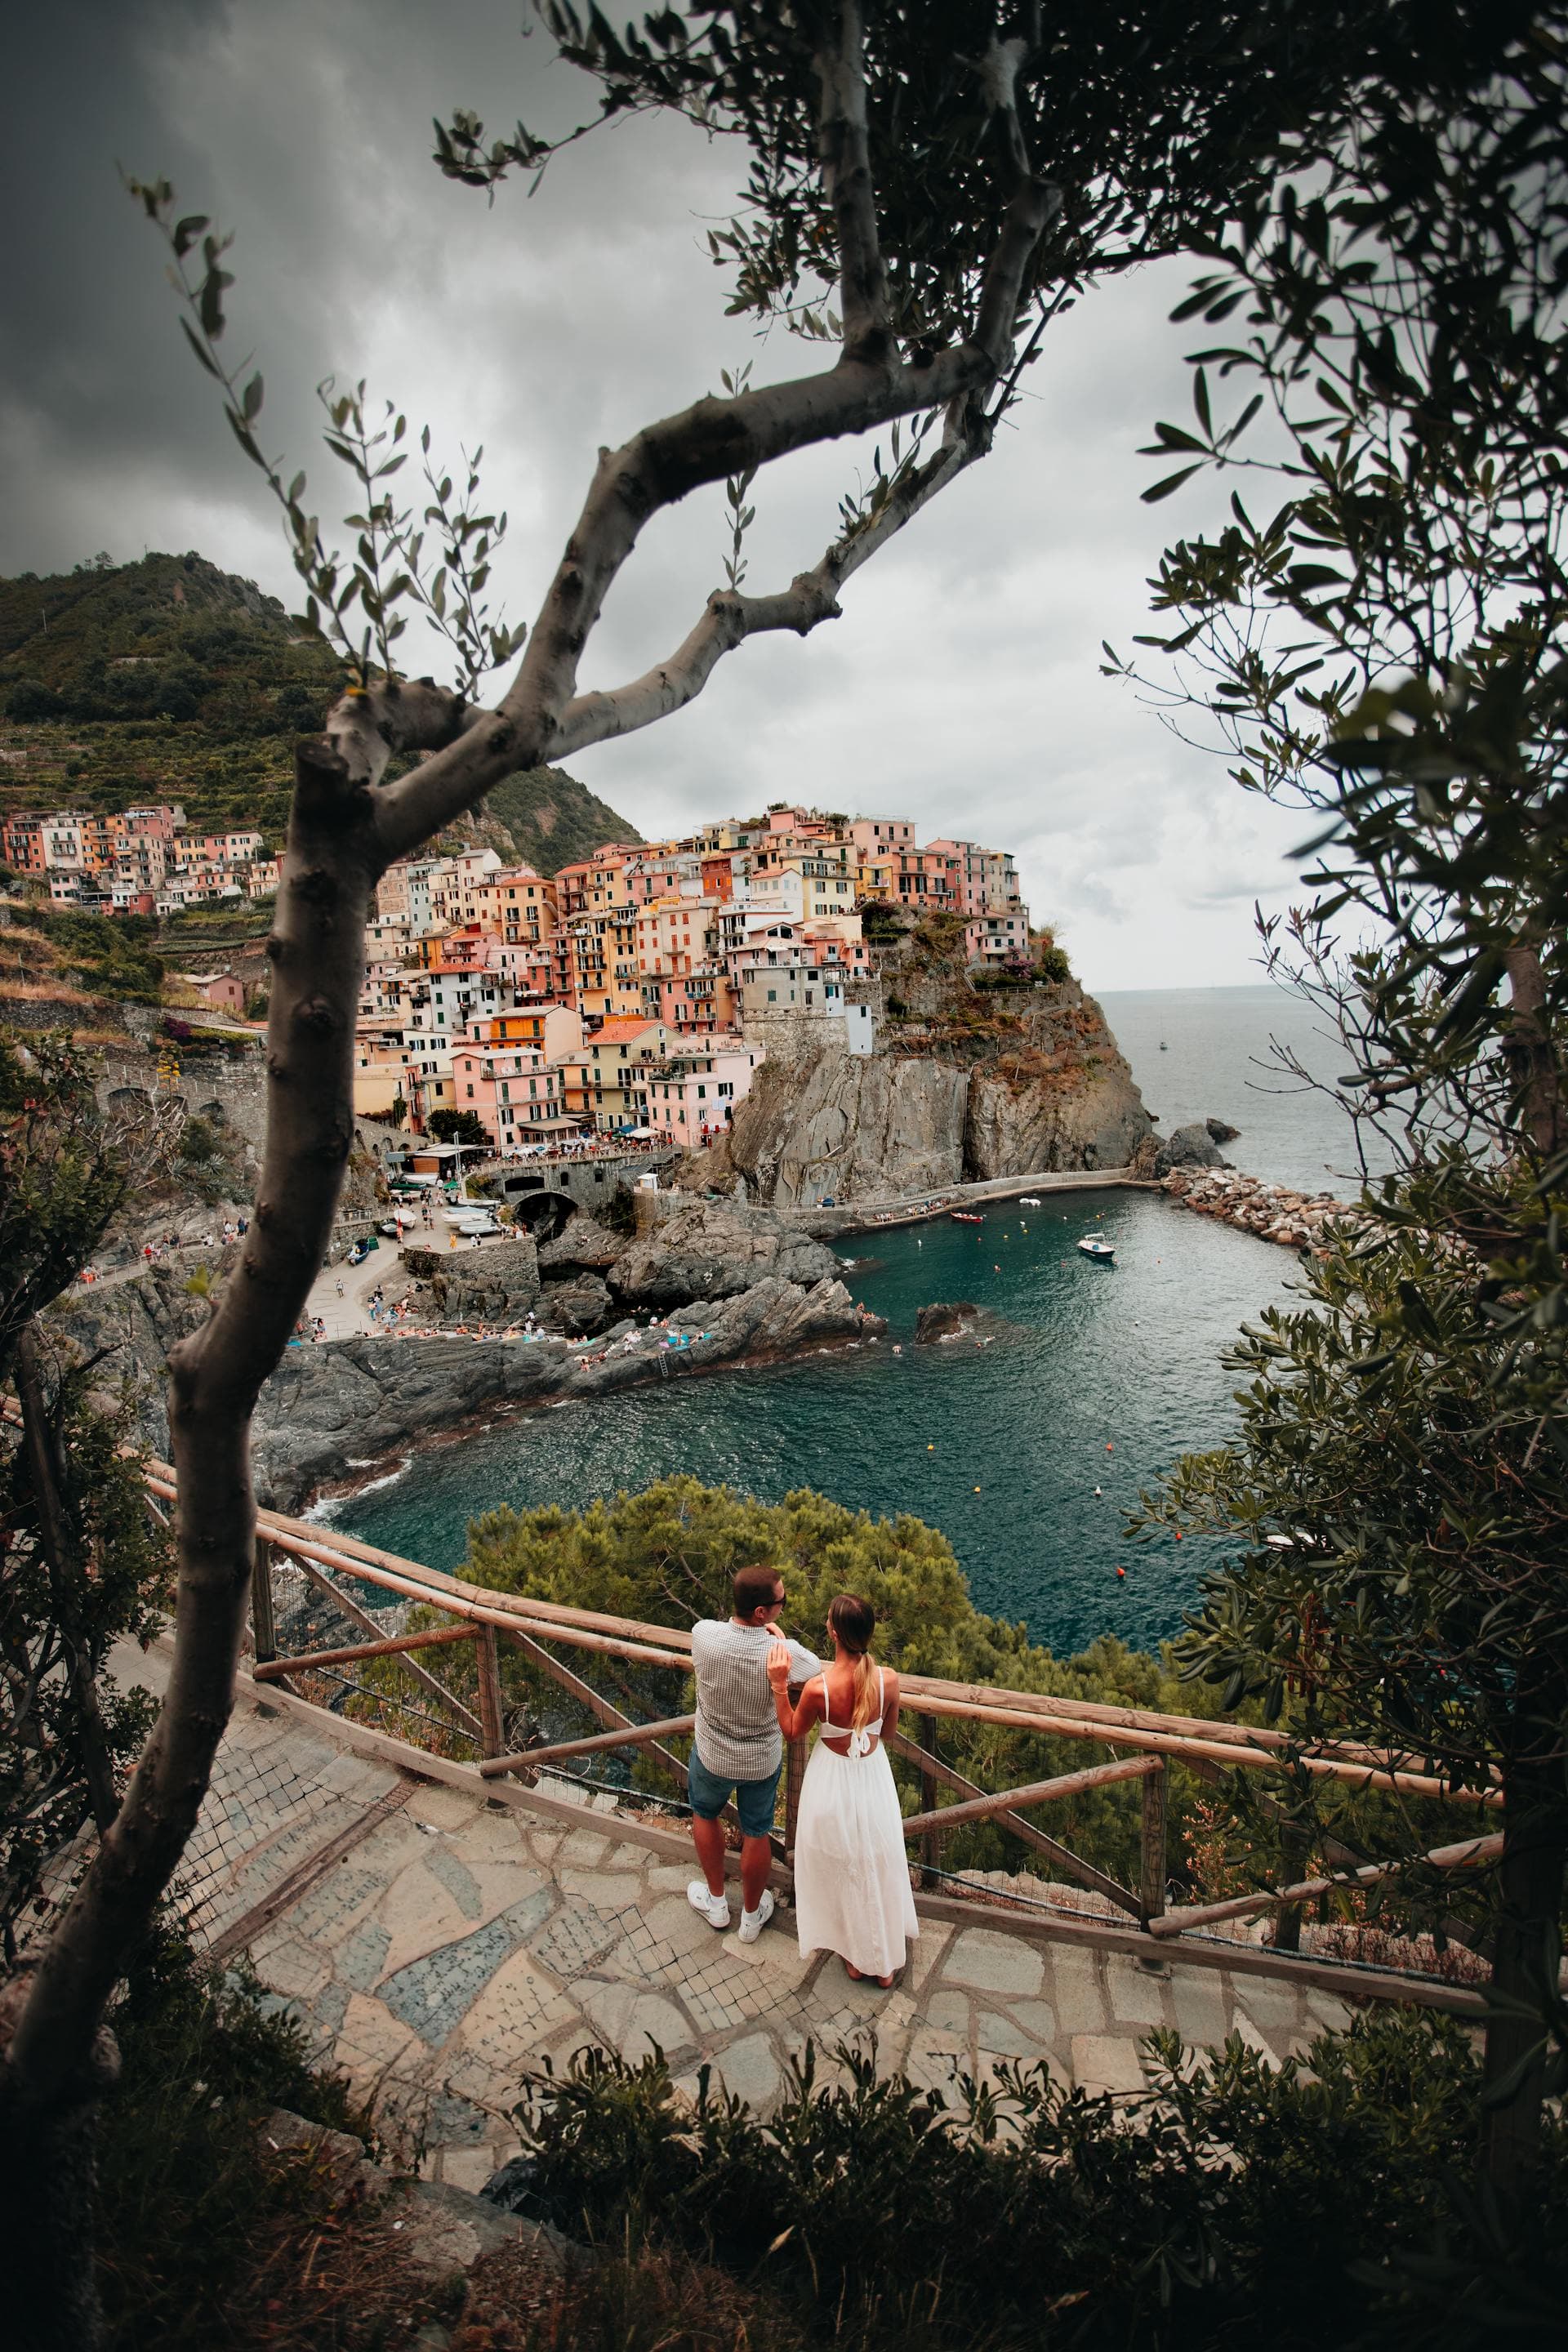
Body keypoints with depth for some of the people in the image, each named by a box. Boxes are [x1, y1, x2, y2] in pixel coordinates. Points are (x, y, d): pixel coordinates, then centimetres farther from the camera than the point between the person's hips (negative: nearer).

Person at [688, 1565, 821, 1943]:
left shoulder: (704, 1633, -30)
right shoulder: (783, 1653, -33)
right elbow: (816, 1669, -10)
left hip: (712, 1756, 1)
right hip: (763, 1761, -1)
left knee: (705, 1814, 31)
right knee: (756, 1834, 24)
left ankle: (716, 1902, 50)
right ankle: (751, 1916, 47)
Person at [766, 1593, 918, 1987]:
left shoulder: (818, 1687, -33)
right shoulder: (888, 1680, -24)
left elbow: (791, 1732, -12)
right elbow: (888, 1731, -3)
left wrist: (779, 1685, -17)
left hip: (833, 1782, -2)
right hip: (874, 1778, 2)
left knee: (839, 1868, 25)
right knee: (877, 1865, 26)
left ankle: (853, 1955, 46)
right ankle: (886, 1961, 45)